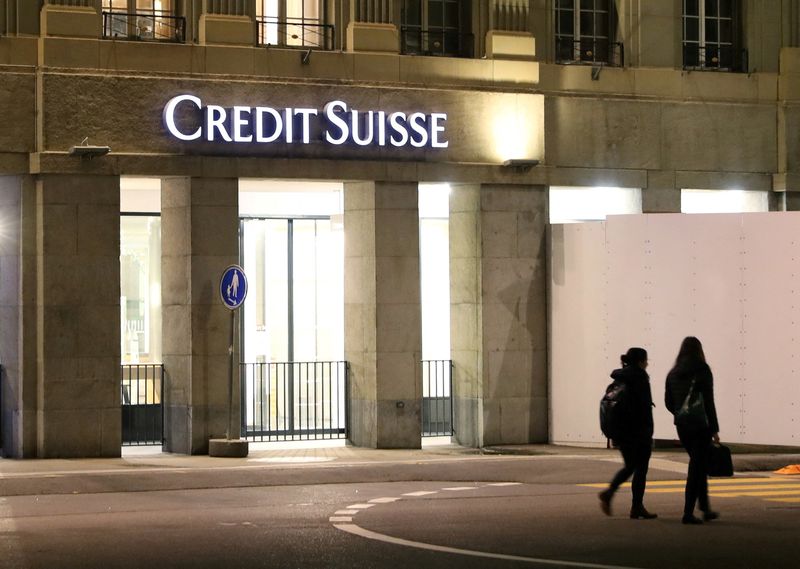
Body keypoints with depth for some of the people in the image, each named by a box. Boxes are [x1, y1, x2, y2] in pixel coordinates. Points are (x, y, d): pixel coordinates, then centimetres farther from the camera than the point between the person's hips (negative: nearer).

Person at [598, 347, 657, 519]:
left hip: (621, 432, 7)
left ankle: (609, 492, 2)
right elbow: (645, 408, -17)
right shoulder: (640, 378, -12)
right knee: (640, 469, 3)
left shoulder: (617, 379, 9)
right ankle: (637, 508, 5)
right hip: (638, 432, -7)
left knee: (629, 466, 19)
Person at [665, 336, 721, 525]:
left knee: (699, 466, 19)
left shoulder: (673, 373, 6)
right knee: (697, 468, -2)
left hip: (682, 426, 6)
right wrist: (714, 429, -10)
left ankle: (706, 509, 24)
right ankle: (688, 513, -6)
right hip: (701, 425, -6)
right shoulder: (702, 370, -10)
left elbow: (669, 402, 9)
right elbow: (708, 401, -13)